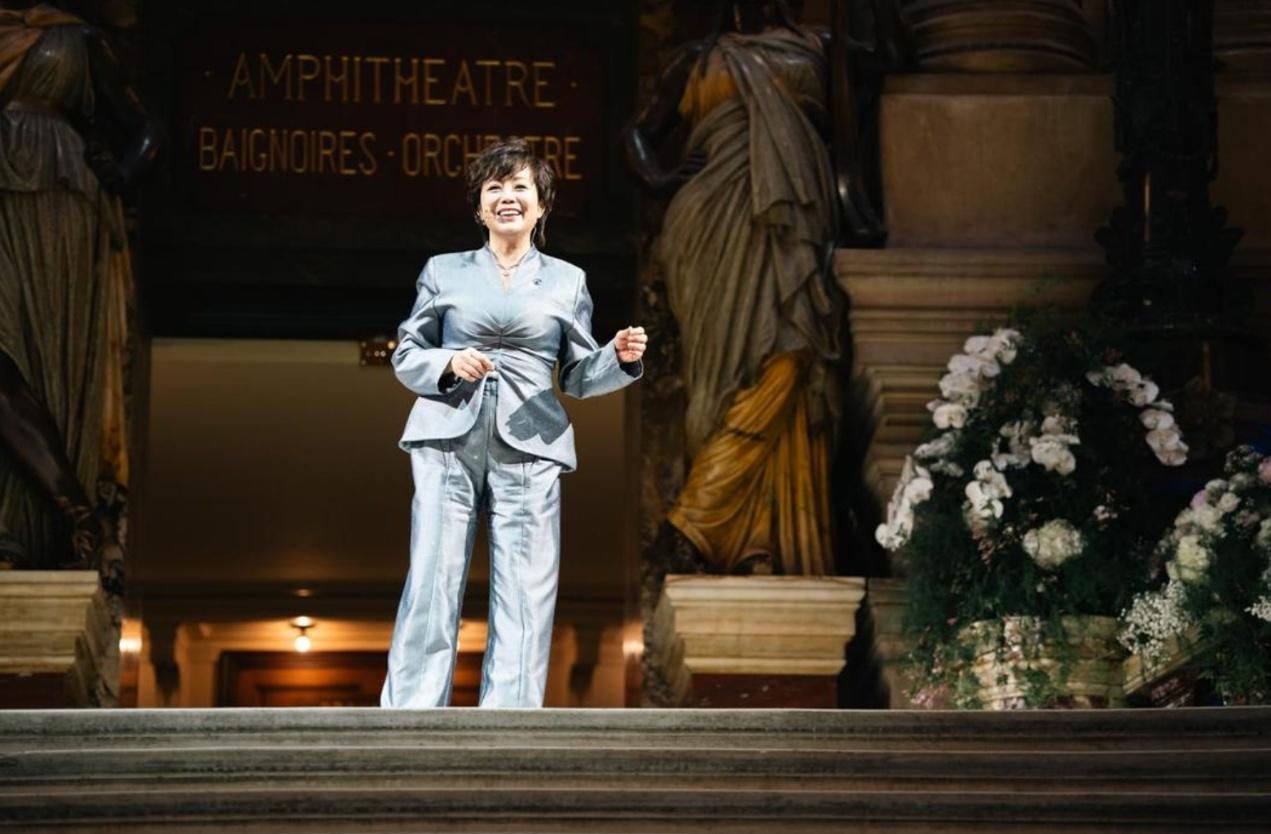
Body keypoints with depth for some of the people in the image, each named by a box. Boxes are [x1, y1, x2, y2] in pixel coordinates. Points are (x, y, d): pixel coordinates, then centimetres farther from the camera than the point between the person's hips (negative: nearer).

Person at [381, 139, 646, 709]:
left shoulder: (567, 281, 16)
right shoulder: (444, 272, 14)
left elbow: (579, 376, 16)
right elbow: (405, 356, 13)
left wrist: (621, 359, -5)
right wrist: (449, 364, -7)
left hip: (528, 448, 1)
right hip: (448, 440, -1)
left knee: (525, 597, -5)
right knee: (431, 586, -8)